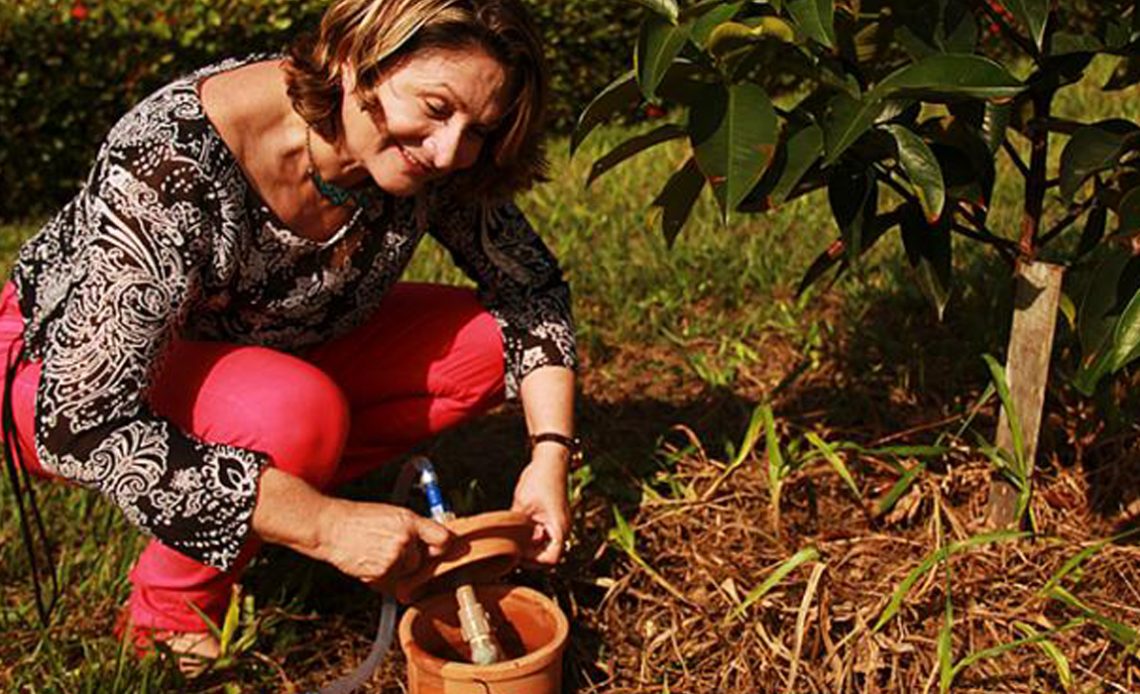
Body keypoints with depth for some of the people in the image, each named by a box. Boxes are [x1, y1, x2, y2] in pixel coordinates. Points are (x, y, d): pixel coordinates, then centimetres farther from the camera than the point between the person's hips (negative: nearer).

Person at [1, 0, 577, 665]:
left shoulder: (427, 161, -19)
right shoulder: (177, 164, -36)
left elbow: (532, 284, -5)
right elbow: (82, 423, -38)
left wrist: (550, 453, -19)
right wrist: (325, 524, -39)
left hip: (259, 348, 6)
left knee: (482, 343, -11)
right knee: (295, 413, -34)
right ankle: (175, 611, -7)